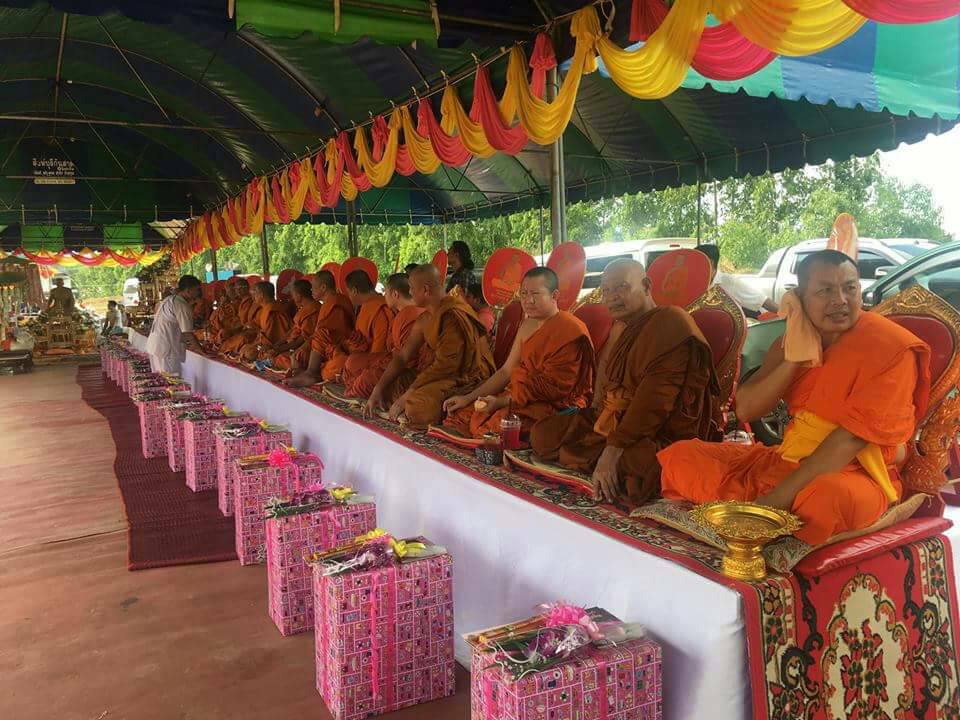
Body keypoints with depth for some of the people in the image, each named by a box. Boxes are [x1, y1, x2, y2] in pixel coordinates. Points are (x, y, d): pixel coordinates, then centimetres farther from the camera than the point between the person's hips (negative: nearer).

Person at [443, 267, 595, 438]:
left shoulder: (571, 331, -14)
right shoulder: (528, 325, 14)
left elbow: (552, 387, -18)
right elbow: (506, 371, 15)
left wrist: (502, 402, -20)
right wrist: (468, 398, 5)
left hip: (558, 405, -8)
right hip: (519, 395, 9)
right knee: (461, 414, -6)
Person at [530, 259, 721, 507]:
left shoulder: (671, 323, -15)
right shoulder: (620, 329, 16)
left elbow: (655, 399, -25)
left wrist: (613, 449, -29)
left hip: (666, 435, -9)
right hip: (614, 422, 9)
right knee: (543, 433, 0)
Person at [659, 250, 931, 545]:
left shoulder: (890, 347, -13)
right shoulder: (796, 340, 6)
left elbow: (855, 436, -22)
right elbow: (746, 410, -2)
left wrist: (779, 498, -26)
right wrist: (795, 357, -16)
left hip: (854, 473, -5)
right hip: (785, 461, 6)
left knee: (834, 498, -42)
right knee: (681, 457, -1)